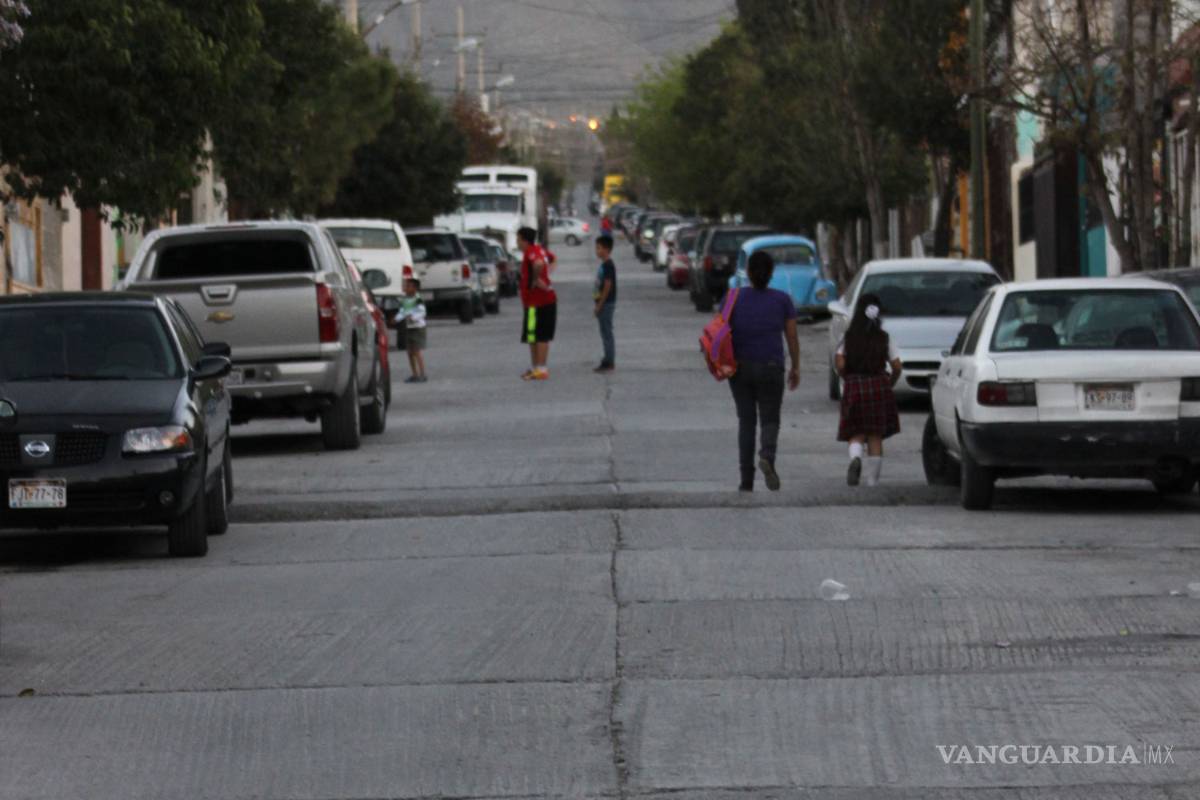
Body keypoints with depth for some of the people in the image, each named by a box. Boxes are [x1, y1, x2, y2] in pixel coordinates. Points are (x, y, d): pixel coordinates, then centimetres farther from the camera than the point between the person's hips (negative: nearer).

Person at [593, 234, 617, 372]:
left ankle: (609, 362, -3)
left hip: (606, 304, -10)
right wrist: (596, 295, 16)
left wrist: (600, 304, -18)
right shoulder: (605, 264, 13)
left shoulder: (608, 265, -17)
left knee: (607, 333, -6)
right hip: (604, 304, 10)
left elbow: (607, 286, -20)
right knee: (605, 333, 14)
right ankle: (608, 360, 19)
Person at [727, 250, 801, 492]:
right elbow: (792, 337, 1)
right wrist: (795, 368, 11)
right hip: (770, 368, -1)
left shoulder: (734, 299, -3)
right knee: (770, 421, 8)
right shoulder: (782, 300, -2)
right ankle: (767, 457, -24)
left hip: (740, 367, 1)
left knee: (746, 421, 13)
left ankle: (746, 480, 9)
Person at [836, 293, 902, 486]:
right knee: (876, 437, 6)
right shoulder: (884, 338, 2)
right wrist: (890, 384, 17)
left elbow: (840, 364, -8)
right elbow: (897, 367, 0)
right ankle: (873, 479, 5)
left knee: (856, 434, 6)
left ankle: (855, 457, -27)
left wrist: (847, 379, 10)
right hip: (880, 387, 1)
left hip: (854, 388, 0)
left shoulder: (849, 338, 0)